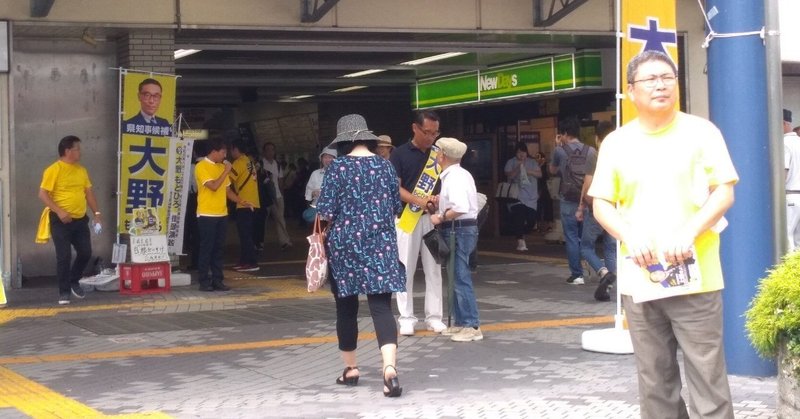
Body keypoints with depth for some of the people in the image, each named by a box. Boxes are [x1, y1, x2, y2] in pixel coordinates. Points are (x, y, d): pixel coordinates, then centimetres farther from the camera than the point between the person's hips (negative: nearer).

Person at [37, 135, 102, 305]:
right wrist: (59, 211, -22)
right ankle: (64, 292, 5)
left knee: (85, 253, 6)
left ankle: (74, 282, 29)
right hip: (61, 221, -6)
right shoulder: (54, 170, -10)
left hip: (80, 220, 6)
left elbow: (89, 192, 16)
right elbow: (43, 194, -13)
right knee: (64, 256, -6)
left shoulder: (81, 170, 10)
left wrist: (96, 213, 6)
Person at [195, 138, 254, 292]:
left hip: (222, 214, 7)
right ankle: (204, 281, 2)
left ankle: (217, 280, 12)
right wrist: (226, 171, -14)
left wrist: (240, 201, 3)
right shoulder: (201, 166, -10)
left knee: (218, 248, 8)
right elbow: (213, 186, -21)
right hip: (207, 215, -7)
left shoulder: (222, 167, 13)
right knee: (206, 248, -3)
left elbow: (227, 189, 16)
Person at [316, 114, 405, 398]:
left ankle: (350, 368, 22)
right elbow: (396, 208, 12)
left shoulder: (338, 167, -7)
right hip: (381, 243, 2)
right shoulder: (385, 166, 5)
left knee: (346, 307, 12)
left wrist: (341, 212, 10)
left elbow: (325, 211, -10)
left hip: (345, 244, -2)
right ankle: (390, 367, -23)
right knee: (381, 305, -5)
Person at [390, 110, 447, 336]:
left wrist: (438, 198, -12)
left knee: (433, 269, 5)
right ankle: (406, 318, 7)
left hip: (433, 217, 3)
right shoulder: (400, 154, -2)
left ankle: (434, 316, 12)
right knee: (406, 269, 1)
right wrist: (418, 200, -22)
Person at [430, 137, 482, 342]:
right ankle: (461, 322, 23)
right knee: (457, 278, 16)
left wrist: (440, 217, -17)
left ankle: (472, 327, -5)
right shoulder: (460, 174, 14)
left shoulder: (454, 177, -17)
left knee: (461, 279, -8)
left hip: (459, 231, -11)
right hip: (461, 230, 11)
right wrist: (441, 200, 18)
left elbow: (460, 208, -29)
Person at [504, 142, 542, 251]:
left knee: (531, 220, -1)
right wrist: (518, 168, -17)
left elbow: (539, 174, 4)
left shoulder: (532, 162, 14)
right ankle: (521, 241, -16)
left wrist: (529, 171, -12)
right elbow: (509, 175, -5)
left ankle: (521, 236, 25)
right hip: (517, 196, -3)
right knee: (518, 218, -18)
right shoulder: (511, 162, 6)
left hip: (531, 197, 3)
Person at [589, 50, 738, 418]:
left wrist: (690, 232, -18)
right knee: (654, 380, 8)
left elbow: (724, 192, -2)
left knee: (708, 376, -3)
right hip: (639, 279, 3)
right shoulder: (616, 142, 8)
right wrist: (629, 237, -11)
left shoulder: (701, 132, 2)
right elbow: (600, 204, 9)